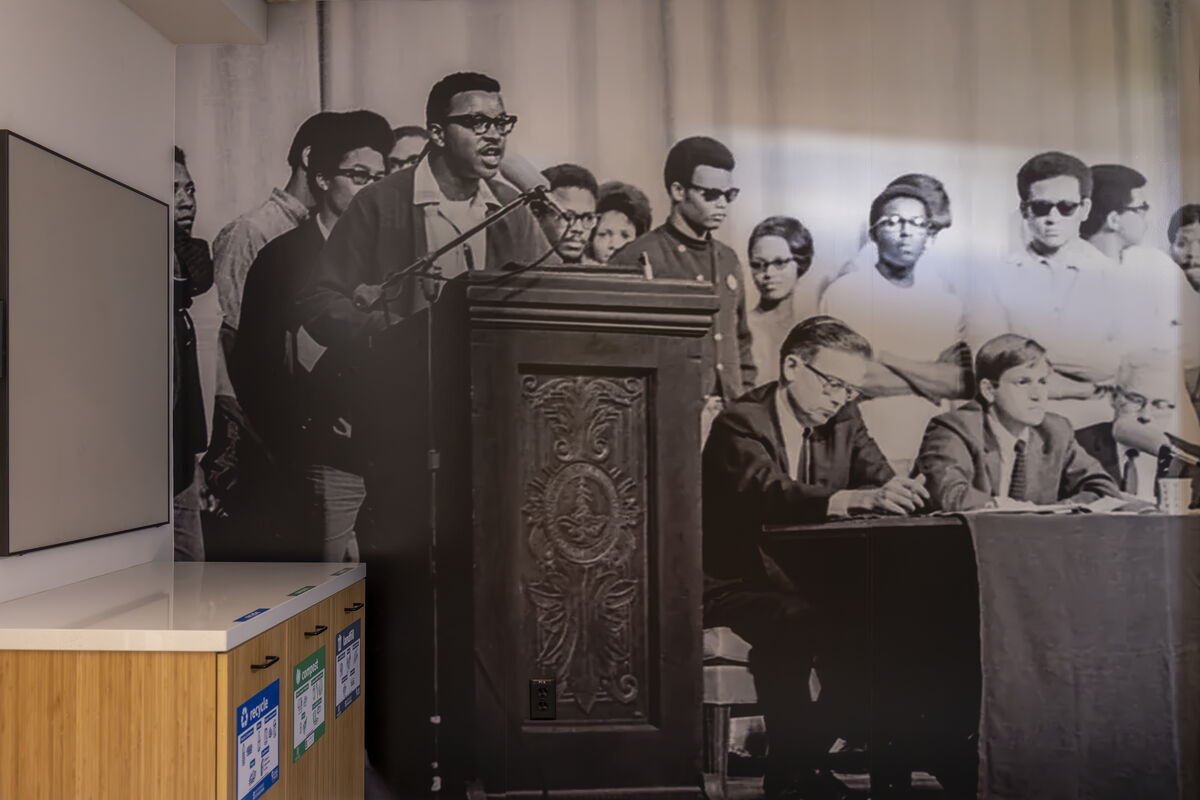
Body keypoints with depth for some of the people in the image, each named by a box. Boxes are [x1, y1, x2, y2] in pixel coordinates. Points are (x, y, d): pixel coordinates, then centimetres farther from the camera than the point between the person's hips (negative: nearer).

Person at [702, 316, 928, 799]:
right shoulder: (741, 422, -15)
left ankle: (805, 754, 1)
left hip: (808, 581, 6)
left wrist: (900, 492, -29)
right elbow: (769, 492, -34)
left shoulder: (844, 420, 7)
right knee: (790, 624, -34)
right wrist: (854, 498, -51)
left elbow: (879, 481, -3)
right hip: (737, 583, -6)